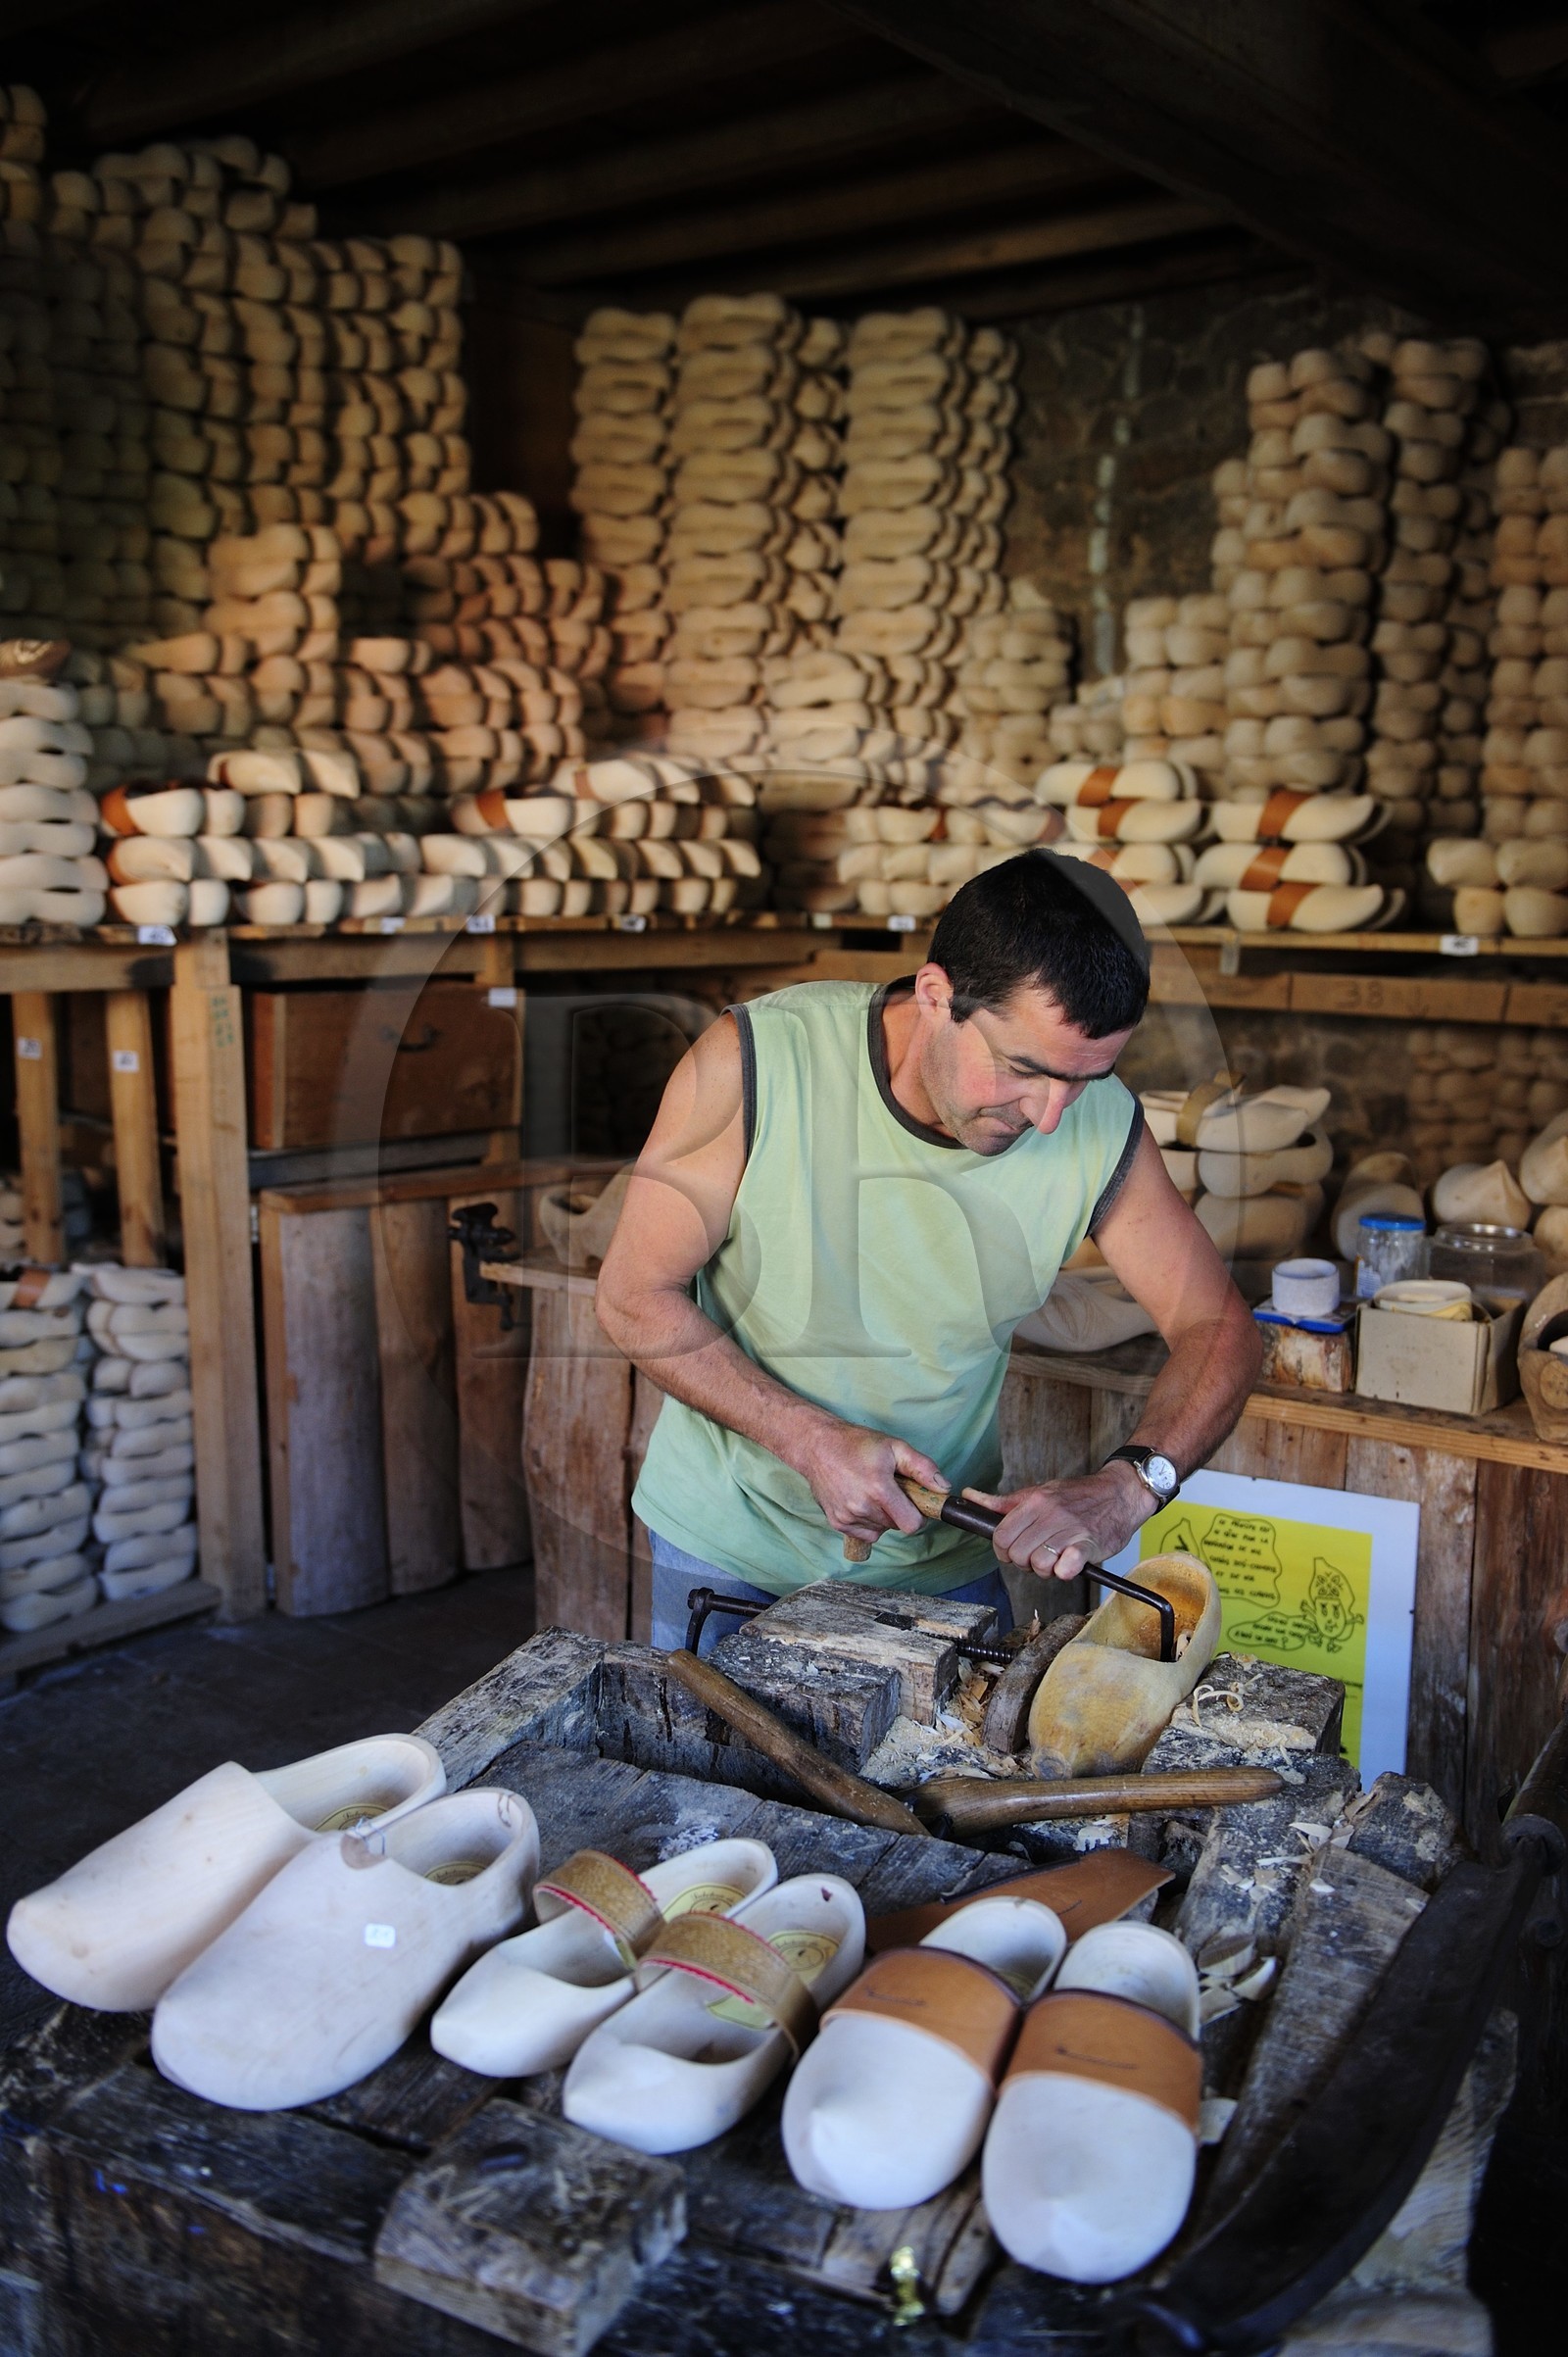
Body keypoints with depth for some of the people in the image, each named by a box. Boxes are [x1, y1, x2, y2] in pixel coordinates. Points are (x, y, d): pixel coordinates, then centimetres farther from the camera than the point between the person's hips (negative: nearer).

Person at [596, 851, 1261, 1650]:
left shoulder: (1101, 1127, -17)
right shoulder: (757, 1062, -24)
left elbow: (1219, 1329, -8)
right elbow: (634, 1296, -17)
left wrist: (1125, 1487, -26)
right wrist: (811, 1439, -26)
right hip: (728, 1540, -1)